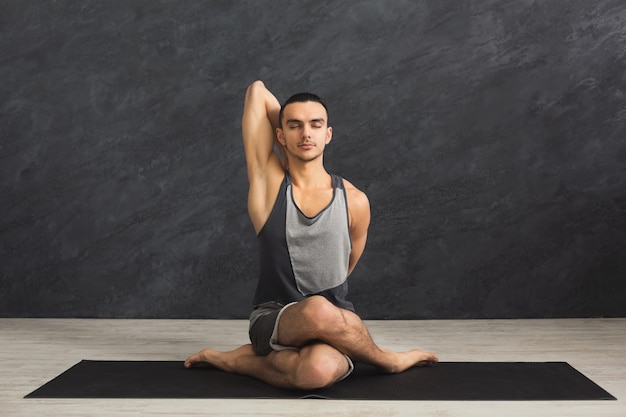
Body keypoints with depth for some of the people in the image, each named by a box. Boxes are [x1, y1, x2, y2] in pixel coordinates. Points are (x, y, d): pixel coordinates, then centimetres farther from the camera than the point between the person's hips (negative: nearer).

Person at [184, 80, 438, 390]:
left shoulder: (355, 201, 0)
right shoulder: (267, 178, -2)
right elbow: (257, 90, 0)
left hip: (335, 323, 0)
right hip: (272, 320, 0)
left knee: (319, 369, -40)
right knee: (318, 311, -39)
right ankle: (389, 360, -5)